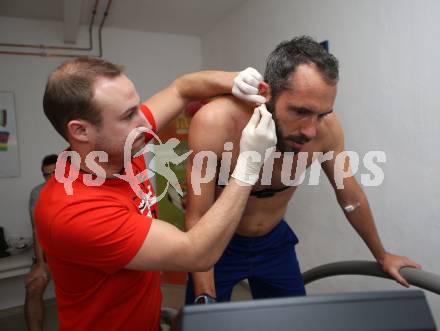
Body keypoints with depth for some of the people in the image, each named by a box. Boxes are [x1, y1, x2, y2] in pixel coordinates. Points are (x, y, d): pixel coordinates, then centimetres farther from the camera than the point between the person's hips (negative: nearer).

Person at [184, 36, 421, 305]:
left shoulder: (325, 127, -22)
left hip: (275, 241, 3)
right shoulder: (214, 124, -32)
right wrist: (206, 300, -28)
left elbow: (350, 195, -4)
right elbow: (197, 219, -23)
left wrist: (381, 255, 10)